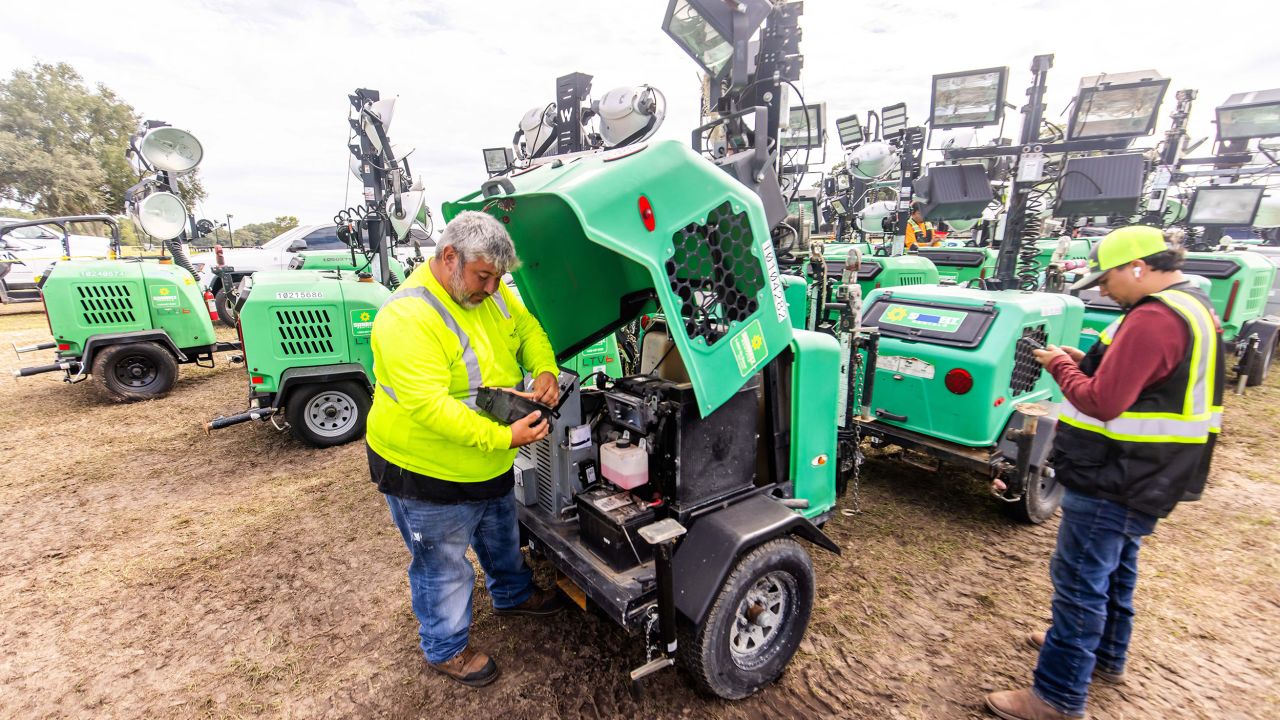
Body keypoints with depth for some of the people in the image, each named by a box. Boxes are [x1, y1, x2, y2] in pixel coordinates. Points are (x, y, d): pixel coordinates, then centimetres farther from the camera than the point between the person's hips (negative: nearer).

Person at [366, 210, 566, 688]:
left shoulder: (489, 293, -5)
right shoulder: (407, 316, -30)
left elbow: (528, 330, 7)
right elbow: (429, 405, -35)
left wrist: (545, 370, -14)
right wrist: (504, 436, -36)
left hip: (490, 465, 8)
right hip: (427, 471, -7)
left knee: (501, 538, 29)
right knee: (444, 566, 15)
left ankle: (513, 594, 57)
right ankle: (446, 649, 40)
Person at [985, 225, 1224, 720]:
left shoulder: (1154, 318, -23)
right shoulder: (1192, 307, 12)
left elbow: (1102, 403, -25)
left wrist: (1060, 364, -10)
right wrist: (1081, 361, 5)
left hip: (1113, 481, -11)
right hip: (1140, 477, 11)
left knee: (1079, 582, -2)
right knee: (1115, 568, 24)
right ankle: (1104, 656, 43)